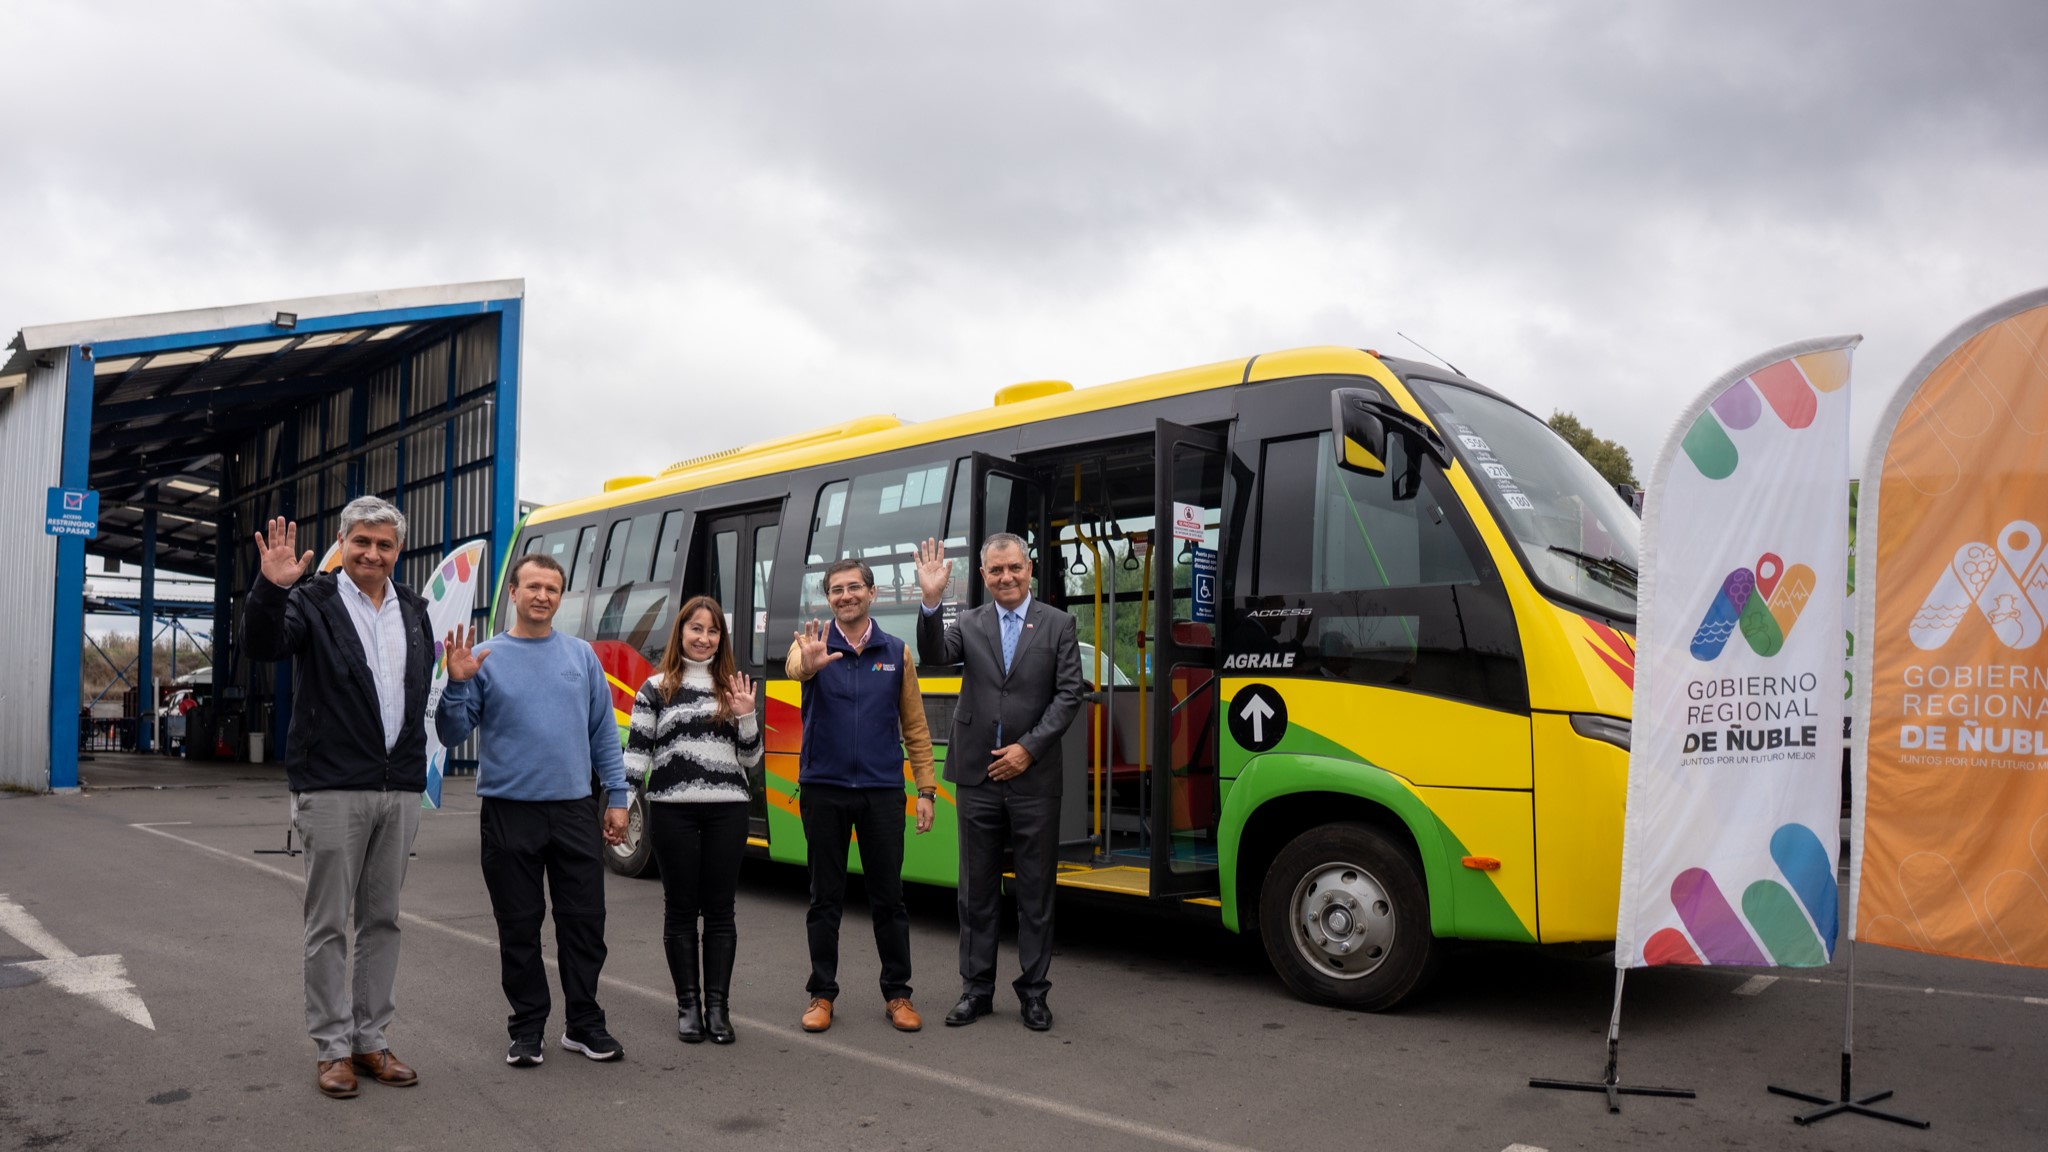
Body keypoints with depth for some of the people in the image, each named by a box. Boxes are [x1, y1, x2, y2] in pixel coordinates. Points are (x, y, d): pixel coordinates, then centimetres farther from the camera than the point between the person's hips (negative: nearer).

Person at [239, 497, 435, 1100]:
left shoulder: (413, 610, 13)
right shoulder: (314, 602, -3)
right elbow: (261, 644, -21)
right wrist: (271, 588, -38)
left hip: (399, 789, 5)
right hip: (333, 789, -5)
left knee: (383, 919, 11)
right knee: (329, 923, 3)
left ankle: (371, 1039, 22)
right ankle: (333, 1047, 13)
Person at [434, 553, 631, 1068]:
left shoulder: (581, 655, 7)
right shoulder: (485, 657, 1)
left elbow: (604, 732, 10)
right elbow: (453, 734, -1)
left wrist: (616, 797, 6)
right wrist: (457, 684, -17)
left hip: (574, 809, 2)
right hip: (510, 811, -2)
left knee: (584, 920, 5)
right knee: (519, 926, 7)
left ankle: (584, 1023, 18)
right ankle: (527, 1027, 20)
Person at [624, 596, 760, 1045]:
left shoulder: (732, 686, 11)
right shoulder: (656, 688, 5)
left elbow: (750, 759, 9)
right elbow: (636, 751, 1)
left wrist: (746, 715, -7)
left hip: (726, 810, 2)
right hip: (673, 810, -2)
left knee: (720, 909, 5)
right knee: (680, 908, 5)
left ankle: (718, 1006, 12)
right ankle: (688, 1005, 15)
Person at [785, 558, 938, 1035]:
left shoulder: (896, 653, 5)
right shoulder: (814, 642, 0)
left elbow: (915, 728, 8)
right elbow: (793, 666, -26)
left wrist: (926, 789, 2)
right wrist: (809, 663, -51)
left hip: (882, 790, 1)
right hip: (824, 788, -1)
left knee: (889, 897, 6)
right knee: (825, 898, 7)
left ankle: (897, 994, 18)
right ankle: (822, 994, 19)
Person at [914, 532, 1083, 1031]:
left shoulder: (1058, 625, 3)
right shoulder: (969, 623, 6)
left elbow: (1069, 696, -2)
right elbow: (933, 655, -12)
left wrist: (1027, 748, -10)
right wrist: (931, 601, -26)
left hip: (1033, 778, -1)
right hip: (977, 777, 1)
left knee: (1036, 892, 6)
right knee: (977, 889, 10)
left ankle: (1033, 991, 17)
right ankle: (976, 989, 21)